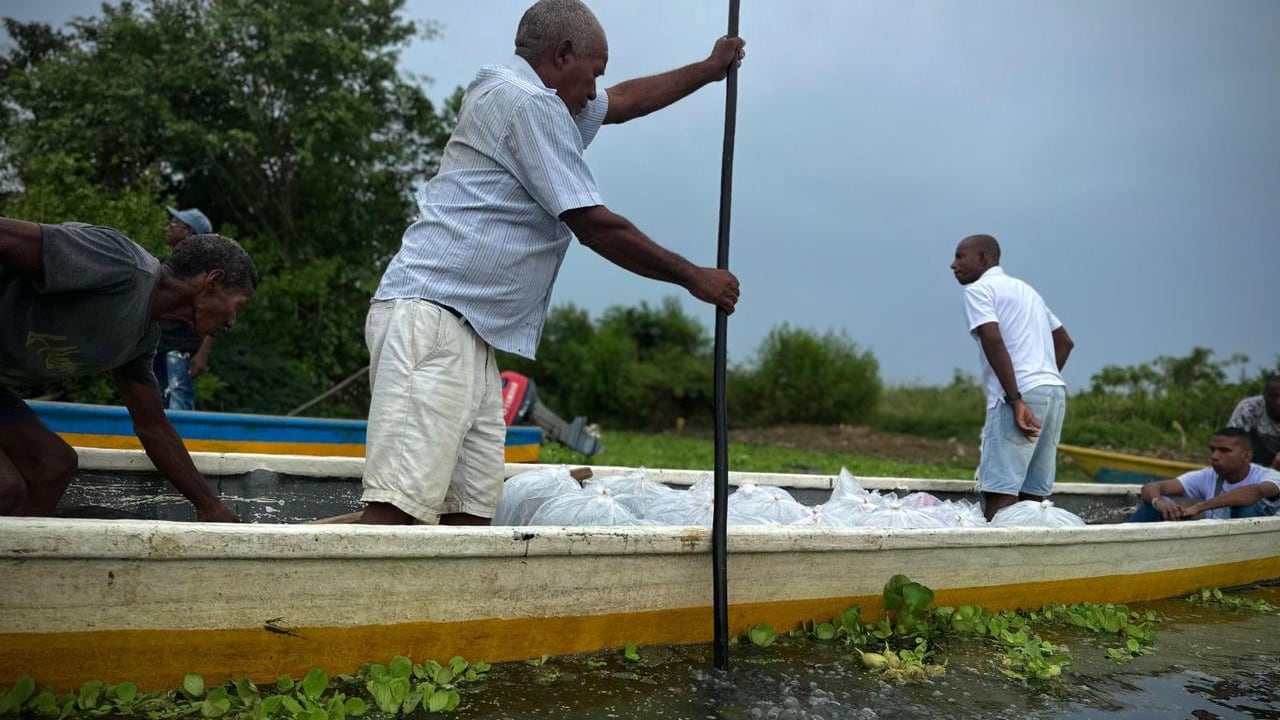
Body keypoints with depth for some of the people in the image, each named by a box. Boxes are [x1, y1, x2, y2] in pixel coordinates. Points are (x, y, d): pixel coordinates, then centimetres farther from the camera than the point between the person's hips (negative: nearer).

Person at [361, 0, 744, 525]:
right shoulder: (528, 101, -5)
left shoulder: (521, 96, 26)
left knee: (471, 511, 1)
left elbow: (623, 101, 41)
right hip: (431, 317, -10)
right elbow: (596, 227, -8)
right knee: (397, 507, -17)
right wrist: (693, 277, 2)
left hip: (471, 334, 10)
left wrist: (709, 69, 47)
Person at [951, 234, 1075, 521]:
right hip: (1055, 391, 8)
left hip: (1023, 393, -8)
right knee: (1033, 496, 8)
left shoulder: (979, 289, 1)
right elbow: (1065, 341, 28)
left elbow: (993, 341, -14)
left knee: (999, 496, -13)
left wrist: (1016, 399, -19)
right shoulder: (1025, 289, 27)